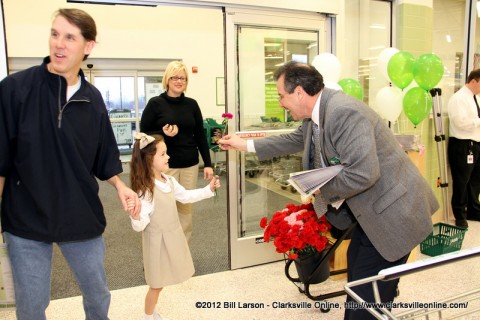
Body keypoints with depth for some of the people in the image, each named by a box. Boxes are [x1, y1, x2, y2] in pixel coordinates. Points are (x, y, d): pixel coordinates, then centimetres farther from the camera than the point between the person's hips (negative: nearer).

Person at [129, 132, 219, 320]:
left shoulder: (169, 181, -2)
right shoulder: (145, 190, -27)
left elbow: (185, 196, 16)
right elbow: (139, 226, -27)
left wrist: (208, 189, 13)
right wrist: (136, 216, -49)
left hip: (173, 237, 8)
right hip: (158, 241, -8)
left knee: (161, 282, 23)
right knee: (157, 285, 10)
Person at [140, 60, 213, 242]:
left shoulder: (192, 104, 7)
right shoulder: (155, 103, -2)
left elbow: (200, 135, 10)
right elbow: (144, 133, 1)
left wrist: (208, 164, 5)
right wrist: (163, 133, -18)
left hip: (190, 165, 3)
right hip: (165, 166, -3)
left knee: (186, 208, 9)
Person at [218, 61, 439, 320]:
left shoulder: (344, 113, -28)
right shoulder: (315, 114, 3)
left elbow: (362, 174, -35)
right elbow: (294, 140, 21)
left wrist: (321, 190, -18)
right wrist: (245, 145, 23)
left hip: (392, 213, -10)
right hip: (371, 210, 10)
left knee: (369, 299, 0)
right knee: (356, 272, 26)